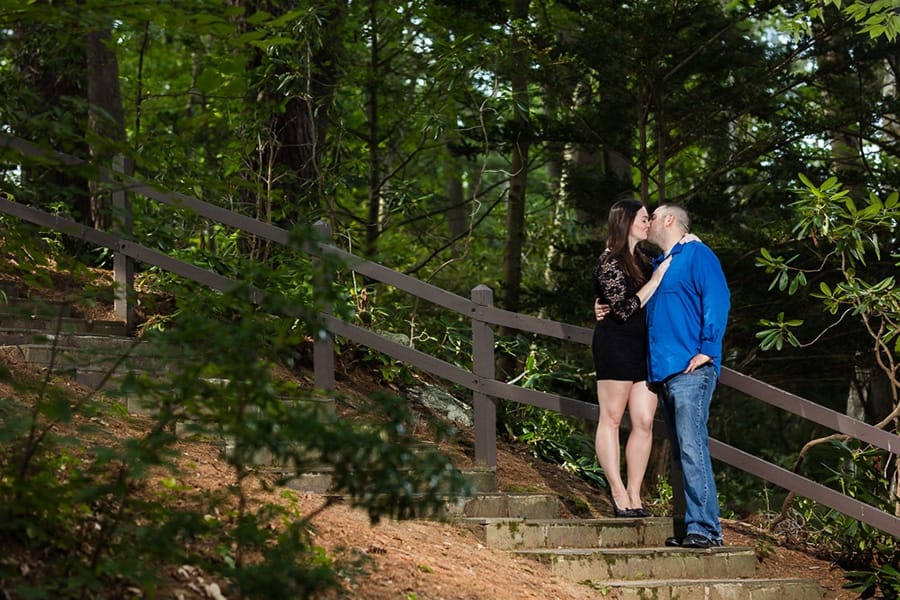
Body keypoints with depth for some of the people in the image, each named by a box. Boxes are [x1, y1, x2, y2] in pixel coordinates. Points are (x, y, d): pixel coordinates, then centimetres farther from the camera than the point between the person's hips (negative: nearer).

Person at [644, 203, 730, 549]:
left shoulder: (697, 255, -2)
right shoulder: (659, 265, 24)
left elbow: (717, 301, -12)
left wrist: (707, 349, -18)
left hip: (690, 369, -9)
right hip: (663, 371, 9)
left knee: (692, 447, -15)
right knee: (682, 452, 8)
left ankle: (705, 529, -16)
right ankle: (694, 525, 10)